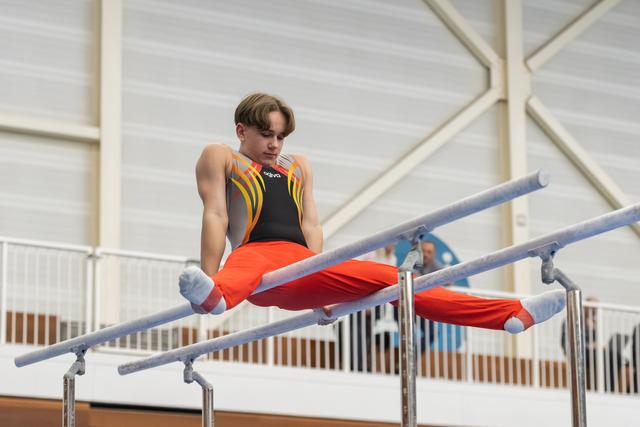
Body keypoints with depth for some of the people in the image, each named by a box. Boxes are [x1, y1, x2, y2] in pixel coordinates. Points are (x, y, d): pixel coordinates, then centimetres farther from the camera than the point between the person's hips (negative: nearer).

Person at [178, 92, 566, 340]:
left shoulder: (298, 166, 29)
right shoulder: (220, 157, 15)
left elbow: (310, 224, 21)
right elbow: (216, 217, 1)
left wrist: (320, 289, 11)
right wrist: (209, 277, -13)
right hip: (256, 254, -5)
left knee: (389, 279, -5)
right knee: (244, 270, -41)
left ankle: (513, 314, -10)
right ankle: (214, 295, -82)